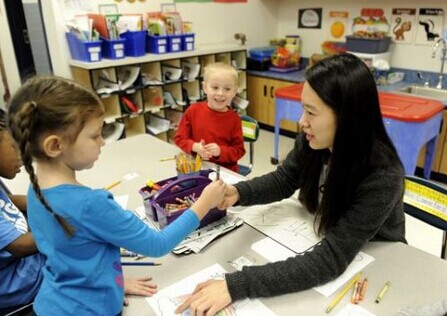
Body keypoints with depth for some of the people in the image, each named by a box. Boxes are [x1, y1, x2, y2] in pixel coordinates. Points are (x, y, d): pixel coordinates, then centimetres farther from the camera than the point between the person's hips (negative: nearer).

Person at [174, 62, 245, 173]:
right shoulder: (193, 110, 0)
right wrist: (195, 147, -14)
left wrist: (220, 151, -18)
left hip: (225, 170, -1)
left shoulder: (234, 119, -3)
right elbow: (179, 138, 4)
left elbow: (239, 151, 0)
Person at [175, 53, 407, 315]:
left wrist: (237, 286, -40)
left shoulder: (382, 177, -33)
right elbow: (283, 180, 0)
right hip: (325, 242, 5)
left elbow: (331, 260, -36)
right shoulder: (312, 140, -17)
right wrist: (239, 193, -21)